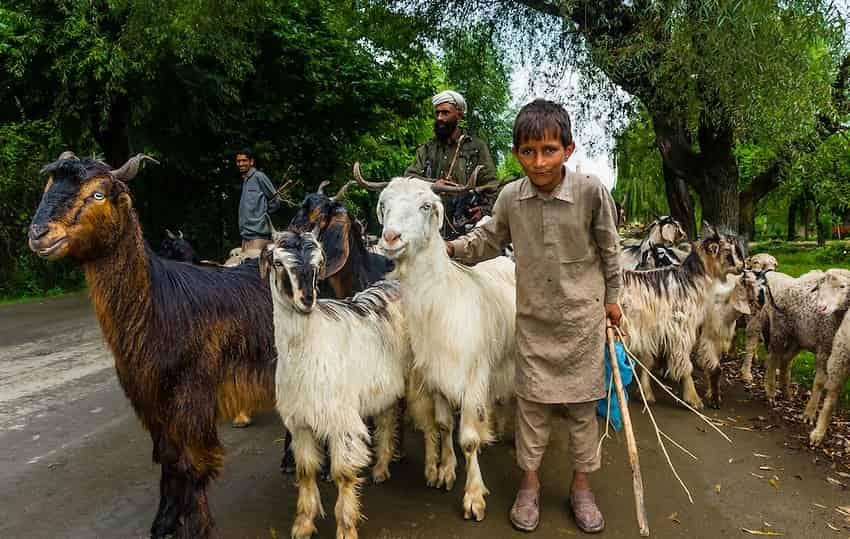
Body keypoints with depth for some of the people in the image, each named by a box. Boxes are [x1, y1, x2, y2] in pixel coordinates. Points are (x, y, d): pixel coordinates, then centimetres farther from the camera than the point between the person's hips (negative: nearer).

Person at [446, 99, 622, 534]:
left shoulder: (591, 191, -15)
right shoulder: (510, 197, -8)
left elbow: (609, 248, -2)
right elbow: (488, 241, 7)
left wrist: (611, 297, 6)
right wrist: (452, 248, -9)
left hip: (582, 316, -1)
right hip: (533, 318, 2)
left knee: (582, 403, 10)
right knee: (531, 400, 10)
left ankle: (581, 485, 29)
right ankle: (529, 482, 27)